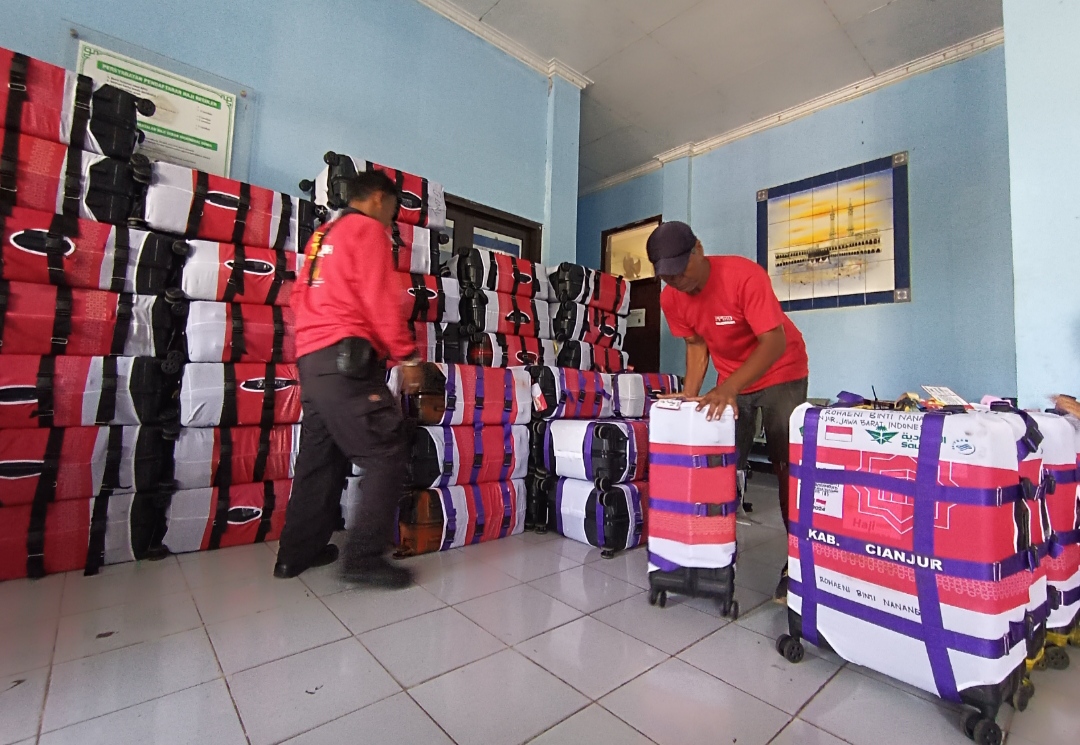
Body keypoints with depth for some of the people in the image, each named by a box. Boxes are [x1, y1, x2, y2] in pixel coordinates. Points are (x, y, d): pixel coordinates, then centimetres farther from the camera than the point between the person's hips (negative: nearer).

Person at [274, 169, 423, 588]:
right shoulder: (368, 229, 0)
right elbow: (381, 300, -11)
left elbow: (301, 297, 22)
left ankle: (297, 552, 23)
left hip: (311, 358, 10)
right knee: (386, 454, -7)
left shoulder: (322, 235, 25)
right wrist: (408, 356, -9)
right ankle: (364, 557, -7)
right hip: (346, 357, -9)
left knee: (320, 457, 14)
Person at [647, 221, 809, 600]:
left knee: (787, 466, -5)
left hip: (781, 372, -4)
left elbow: (775, 341, -34)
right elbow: (696, 344, 0)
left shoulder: (744, 275, -30)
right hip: (730, 382, 5)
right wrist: (690, 394, -11)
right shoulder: (671, 299, -12)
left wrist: (728, 388, -45)